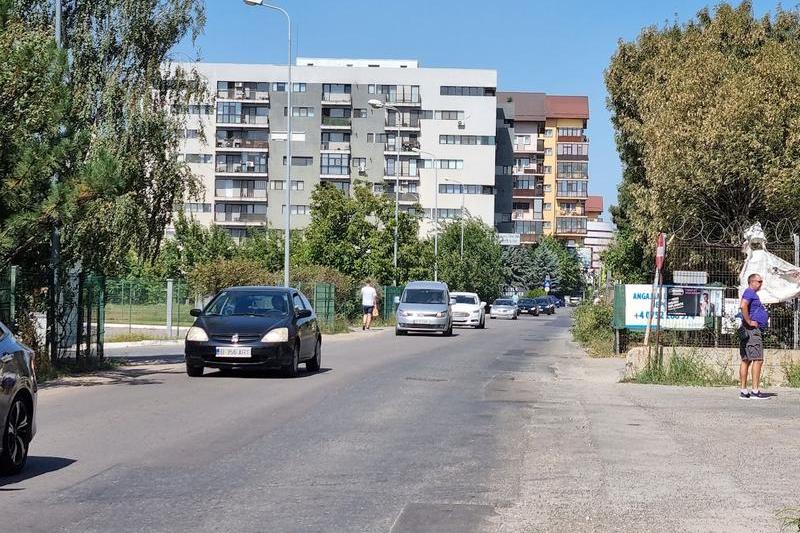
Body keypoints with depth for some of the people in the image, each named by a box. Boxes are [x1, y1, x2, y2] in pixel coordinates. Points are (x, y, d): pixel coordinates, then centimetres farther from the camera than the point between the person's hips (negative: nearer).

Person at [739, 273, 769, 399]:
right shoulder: (749, 292, -9)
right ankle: (755, 391, -15)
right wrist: (749, 322, -22)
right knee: (758, 360, -12)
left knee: (746, 360, 7)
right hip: (752, 331, -11)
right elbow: (743, 305, -27)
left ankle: (743, 391, 6)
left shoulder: (753, 294, 24)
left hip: (755, 331, 11)